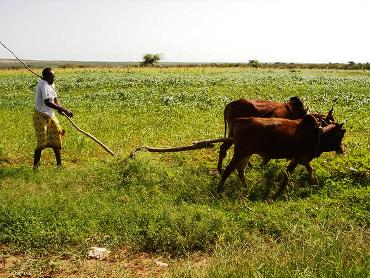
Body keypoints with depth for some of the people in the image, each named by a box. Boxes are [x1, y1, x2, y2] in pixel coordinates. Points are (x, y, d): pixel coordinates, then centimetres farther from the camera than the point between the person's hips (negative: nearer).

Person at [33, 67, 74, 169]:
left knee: (56, 138, 10)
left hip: (50, 115, 9)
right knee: (42, 142, -6)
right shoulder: (43, 85, -22)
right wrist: (64, 110, -35)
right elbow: (47, 103, -33)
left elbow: (55, 99, 14)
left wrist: (60, 108, -8)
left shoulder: (51, 85, 8)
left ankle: (59, 164, 20)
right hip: (41, 116, -9)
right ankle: (35, 166, 8)